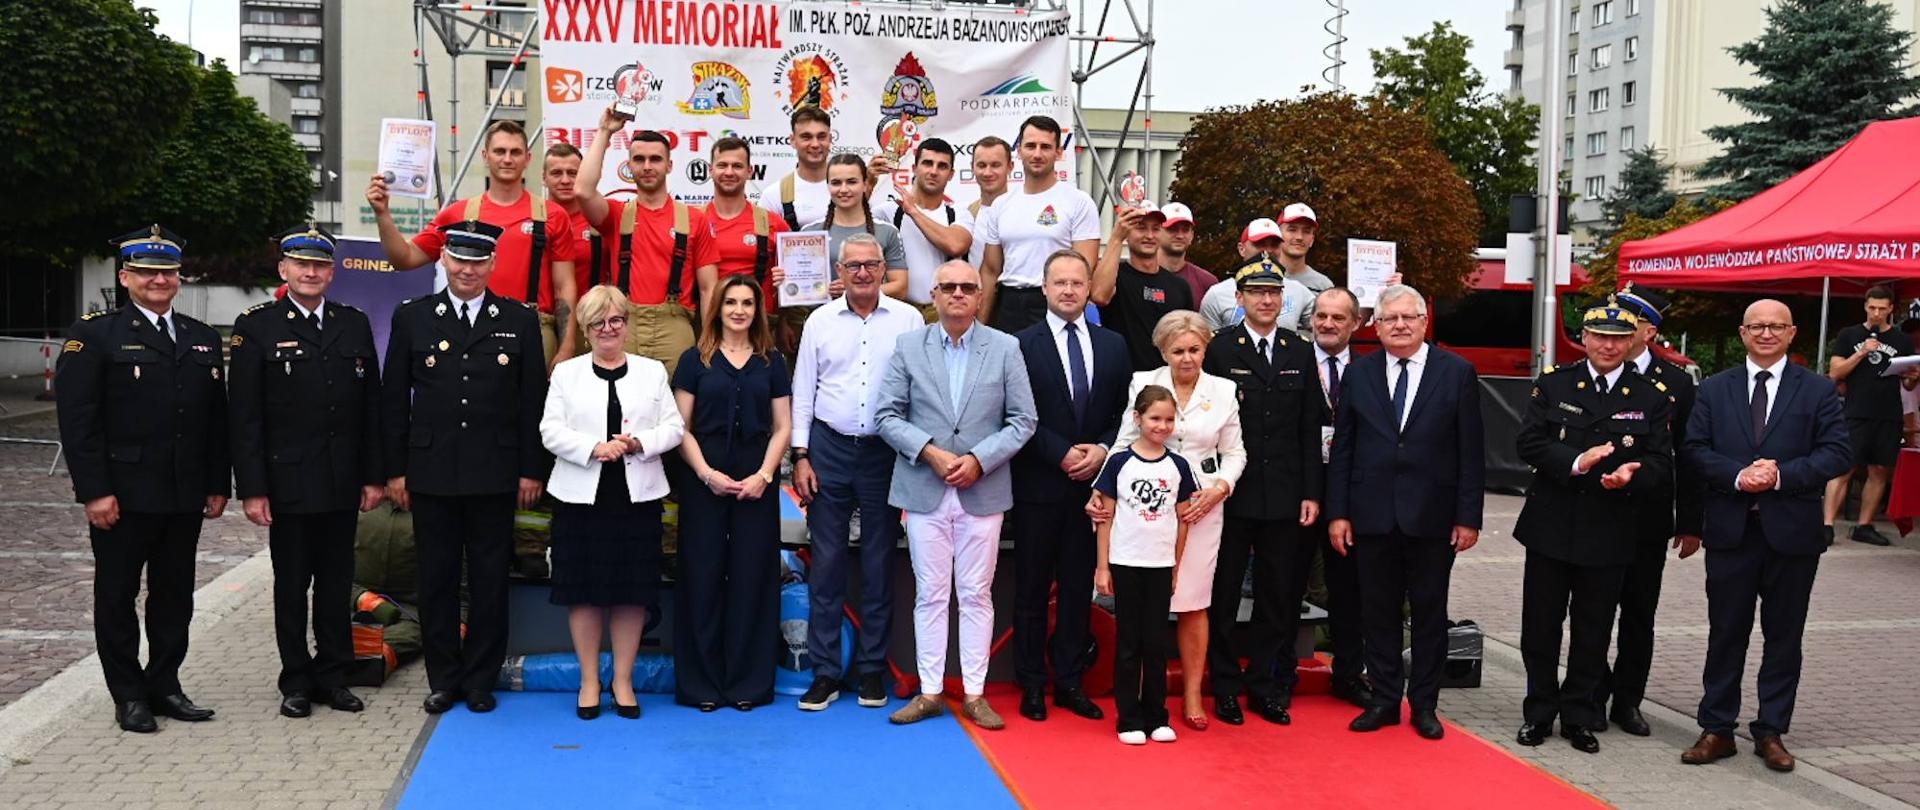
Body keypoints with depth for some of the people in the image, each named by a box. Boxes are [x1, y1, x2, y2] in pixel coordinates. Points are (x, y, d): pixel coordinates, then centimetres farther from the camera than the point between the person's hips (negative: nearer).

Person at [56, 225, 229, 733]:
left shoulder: (203, 339, 12)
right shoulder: (93, 335, -3)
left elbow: (217, 419, 13)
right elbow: (77, 420, -9)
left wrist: (217, 485, 8)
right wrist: (95, 491, -15)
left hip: (186, 497, 5)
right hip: (122, 496, -4)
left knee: (175, 595, 11)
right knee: (117, 596, 5)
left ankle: (164, 685, 23)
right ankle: (129, 696, 16)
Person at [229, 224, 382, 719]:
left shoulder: (355, 324, 8)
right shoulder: (256, 326, -2)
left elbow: (372, 406, 8)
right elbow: (244, 416, -5)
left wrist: (374, 475, 4)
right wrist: (252, 488, -10)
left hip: (344, 483, 3)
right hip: (288, 483, -3)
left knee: (337, 583, 10)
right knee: (291, 585, 7)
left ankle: (332, 674, 21)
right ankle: (297, 682, 18)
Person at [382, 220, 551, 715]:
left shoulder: (519, 321, 4)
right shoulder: (412, 317, 6)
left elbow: (534, 401, 3)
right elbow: (393, 400, 6)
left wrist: (533, 470, -2)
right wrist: (395, 470, 1)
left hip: (495, 476, -1)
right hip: (431, 474, 1)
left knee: (490, 581, 6)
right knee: (437, 580, 9)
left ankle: (480, 680, 19)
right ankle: (443, 679, 21)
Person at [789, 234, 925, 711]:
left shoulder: (908, 319, 2)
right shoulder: (820, 320, 6)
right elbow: (803, 391, 7)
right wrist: (801, 456, 1)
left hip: (885, 451, -1)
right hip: (829, 449, 1)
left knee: (879, 564, 6)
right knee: (826, 562, 2)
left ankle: (872, 669, 17)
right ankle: (825, 672, 10)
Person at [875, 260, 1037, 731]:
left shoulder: (1005, 348, 2)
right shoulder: (908, 347, 4)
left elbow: (1023, 420, 0)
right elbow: (887, 415, 0)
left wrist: (979, 459, -12)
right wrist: (929, 452, -13)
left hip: (983, 492, 0)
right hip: (924, 491, 0)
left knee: (976, 595, 6)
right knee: (930, 595, 6)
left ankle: (975, 694, 14)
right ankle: (929, 692, 15)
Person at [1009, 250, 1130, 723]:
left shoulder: (1113, 346, 10)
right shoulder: (1022, 345, -2)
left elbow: (1124, 413, 9)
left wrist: (1103, 450, -7)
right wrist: (1063, 454, -14)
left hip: (1092, 484, 3)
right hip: (1038, 487, -3)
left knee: (1079, 587, 8)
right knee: (1032, 589, 4)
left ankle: (1070, 682, 18)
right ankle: (1032, 684, 14)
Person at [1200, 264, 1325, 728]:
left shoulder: (1300, 353, 9)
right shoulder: (1219, 350, -2)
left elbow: (1310, 429, 8)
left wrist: (1311, 493, 3)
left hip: (1283, 496, 3)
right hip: (1231, 494, -3)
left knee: (1278, 597, 9)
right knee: (1223, 594, 6)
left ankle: (1265, 687, 21)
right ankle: (1225, 687, 18)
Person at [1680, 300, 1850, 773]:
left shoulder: (1818, 391, 3)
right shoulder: (1715, 389, 6)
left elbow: (1838, 453, -4)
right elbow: (1695, 448, 0)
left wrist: (1781, 475, -17)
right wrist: (1738, 476, -16)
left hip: (1792, 532, 0)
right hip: (1731, 531, 1)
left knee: (1784, 636, 8)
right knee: (1726, 633, 7)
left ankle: (1771, 732, 20)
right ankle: (1717, 729, 15)